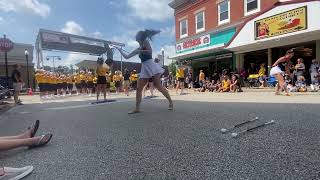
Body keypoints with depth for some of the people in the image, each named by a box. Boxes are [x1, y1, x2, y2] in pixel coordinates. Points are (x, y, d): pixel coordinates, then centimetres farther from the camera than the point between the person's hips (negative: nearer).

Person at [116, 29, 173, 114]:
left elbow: (150, 51, -12)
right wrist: (120, 50, 29)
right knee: (139, 88, -2)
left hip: (151, 66, -7)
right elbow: (127, 57, 24)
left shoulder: (145, 41, 5)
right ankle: (137, 108, 1)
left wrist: (139, 51, -7)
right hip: (144, 68, 7)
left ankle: (170, 102, 2)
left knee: (158, 86, -11)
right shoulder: (139, 48, 22)